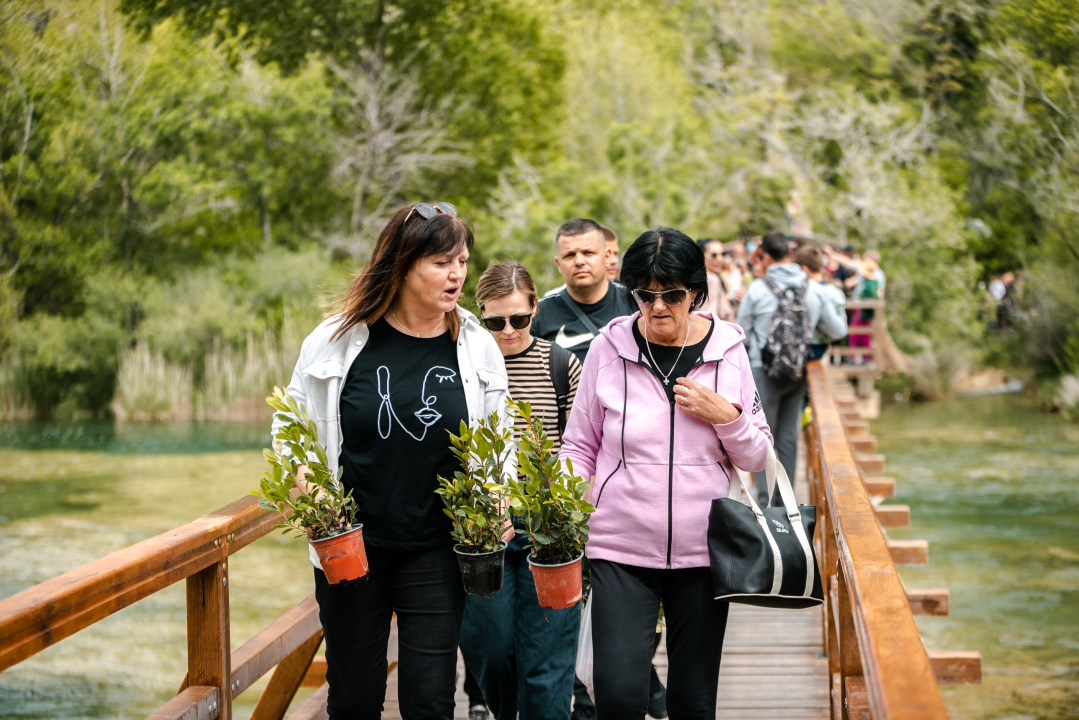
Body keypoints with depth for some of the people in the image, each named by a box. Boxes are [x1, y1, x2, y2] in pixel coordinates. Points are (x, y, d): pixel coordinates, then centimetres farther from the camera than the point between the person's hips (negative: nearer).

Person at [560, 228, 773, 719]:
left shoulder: (727, 350, 2)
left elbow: (755, 458, 8)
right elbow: (580, 445, 7)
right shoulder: (609, 348, -1)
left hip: (702, 550, 1)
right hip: (620, 549, -1)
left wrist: (725, 416, -11)